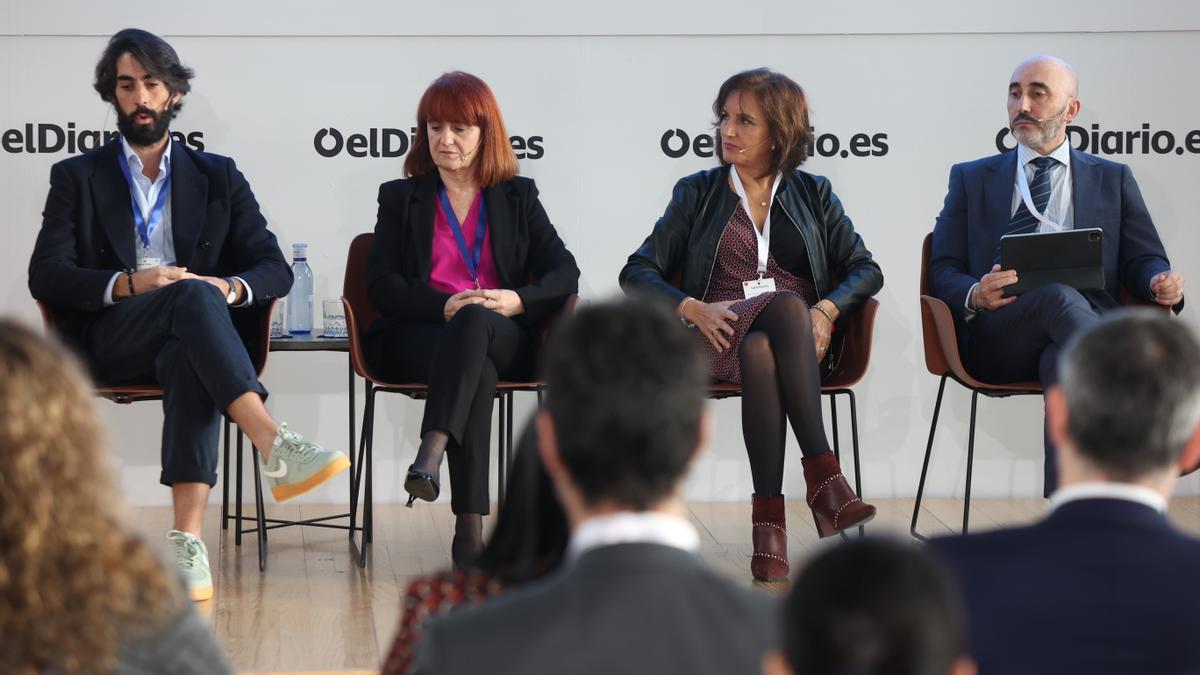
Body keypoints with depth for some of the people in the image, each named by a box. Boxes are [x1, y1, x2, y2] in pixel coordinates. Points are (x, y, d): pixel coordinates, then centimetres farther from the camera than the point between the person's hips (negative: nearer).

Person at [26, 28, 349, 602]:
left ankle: (187, 539, -50)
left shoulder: (218, 177, 21)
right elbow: (46, 275, 3)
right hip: (109, 343, -1)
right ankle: (275, 447, -52)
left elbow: (275, 269, 12)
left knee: (189, 362, -38)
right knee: (192, 296, -35)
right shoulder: (77, 178, 17)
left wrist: (230, 288, -12)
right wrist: (128, 285, -14)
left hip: (192, 342, 1)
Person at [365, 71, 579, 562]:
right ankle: (469, 528, -48)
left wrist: (517, 300, -14)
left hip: (503, 338, 1)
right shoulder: (401, 199, 18)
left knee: (474, 321, -38)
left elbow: (564, 273, 8)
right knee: (478, 371, -37)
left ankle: (432, 450, -57)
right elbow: (383, 285, 4)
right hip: (417, 338, -1)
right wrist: (444, 306, -15)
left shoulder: (518, 197, 20)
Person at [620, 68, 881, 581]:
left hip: (800, 336, 1)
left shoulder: (812, 194, 19)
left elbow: (865, 270, 11)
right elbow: (637, 273, 11)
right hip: (722, 337, -1)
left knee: (761, 354, -39)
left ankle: (768, 512, -43)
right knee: (786, 306, -37)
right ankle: (822, 474, -44)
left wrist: (826, 310, -11)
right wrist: (694, 309, -9)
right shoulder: (697, 193, 18)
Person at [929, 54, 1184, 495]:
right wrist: (975, 294, -12)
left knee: (1064, 364, -40)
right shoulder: (971, 179, 23)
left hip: (1085, 325, 0)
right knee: (1060, 296, -36)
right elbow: (943, 270, 14)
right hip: (996, 339, 0)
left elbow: (1143, 261, 16)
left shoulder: (1113, 180, 24)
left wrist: (1161, 283, -11)